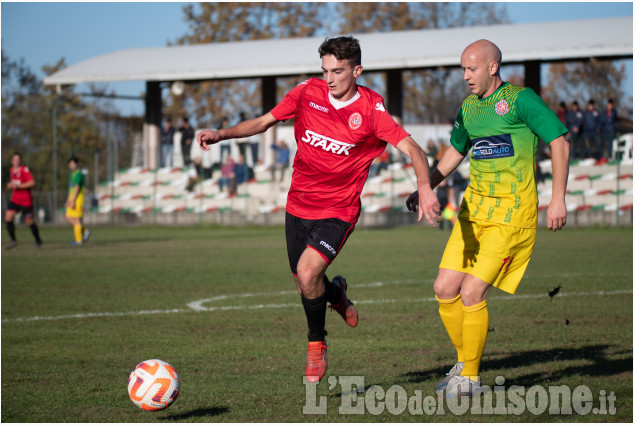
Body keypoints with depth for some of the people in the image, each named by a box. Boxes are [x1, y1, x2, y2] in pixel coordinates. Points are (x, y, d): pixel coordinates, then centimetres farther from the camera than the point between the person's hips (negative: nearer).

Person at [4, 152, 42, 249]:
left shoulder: (25, 170, -12)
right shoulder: (12, 170, 10)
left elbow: (32, 182, -21)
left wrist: (19, 186, -25)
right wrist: (10, 185, 4)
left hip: (26, 200, -6)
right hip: (15, 199, 6)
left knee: (29, 221, 2)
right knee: (8, 218, -9)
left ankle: (38, 240, 24)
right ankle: (13, 240, 1)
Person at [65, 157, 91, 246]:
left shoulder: (78, 174, -14)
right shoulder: (72, 174, 17)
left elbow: (77, 188, -20)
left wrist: (72, 201, -23)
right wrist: (68, 200, 23)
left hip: (78, 198, -10)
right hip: (72, 198, 10)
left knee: (76, 219, -5)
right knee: (68, 218, 7)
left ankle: (78, 240, 0)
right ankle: (85, 231, 14)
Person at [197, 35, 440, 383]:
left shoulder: (371, 109, -13)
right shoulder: (308, 93, -4)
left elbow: (412, 150, -16)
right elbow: (264, 122, 5)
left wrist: (424, 189, -33)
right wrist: (222, 134, -9)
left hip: (338, 211, -4)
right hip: (298, 206, 4)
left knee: (307, 273, -23)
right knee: (304, 285, 10)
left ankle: (316, 343, 3)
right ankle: (336, 293, 47)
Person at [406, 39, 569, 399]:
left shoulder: (520, 99, -9)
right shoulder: (469, 106, 13)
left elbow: (560, 143, -10)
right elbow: (455, 153, 26)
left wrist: (558, 199, -15)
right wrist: (424, 189, 13)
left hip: (511, 214, -7)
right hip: (474, 208, 7)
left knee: (471, 293, -12)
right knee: (445, 289, 1)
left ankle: (471, 376, 4)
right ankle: (465, 361, 21)